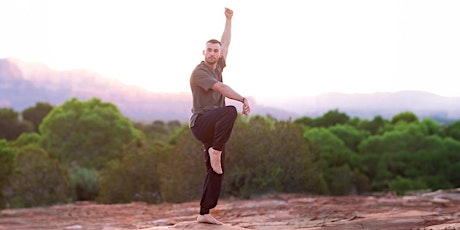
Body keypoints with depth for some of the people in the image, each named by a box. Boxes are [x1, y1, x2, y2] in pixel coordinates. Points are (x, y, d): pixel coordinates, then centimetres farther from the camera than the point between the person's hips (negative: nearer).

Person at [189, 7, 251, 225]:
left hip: (213, 126, 8)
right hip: (200, 123, -8)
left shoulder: (217, 68, 15)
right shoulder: (199, 72, -9)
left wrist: (229, 19, 25)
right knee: (230, 111, -36)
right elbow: (221, 88, -20)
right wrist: (243, 99, -26)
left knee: (216, 172, 3)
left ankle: (204, 213, 4)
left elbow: (226, 43, 24)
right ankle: (215, 150, -26)